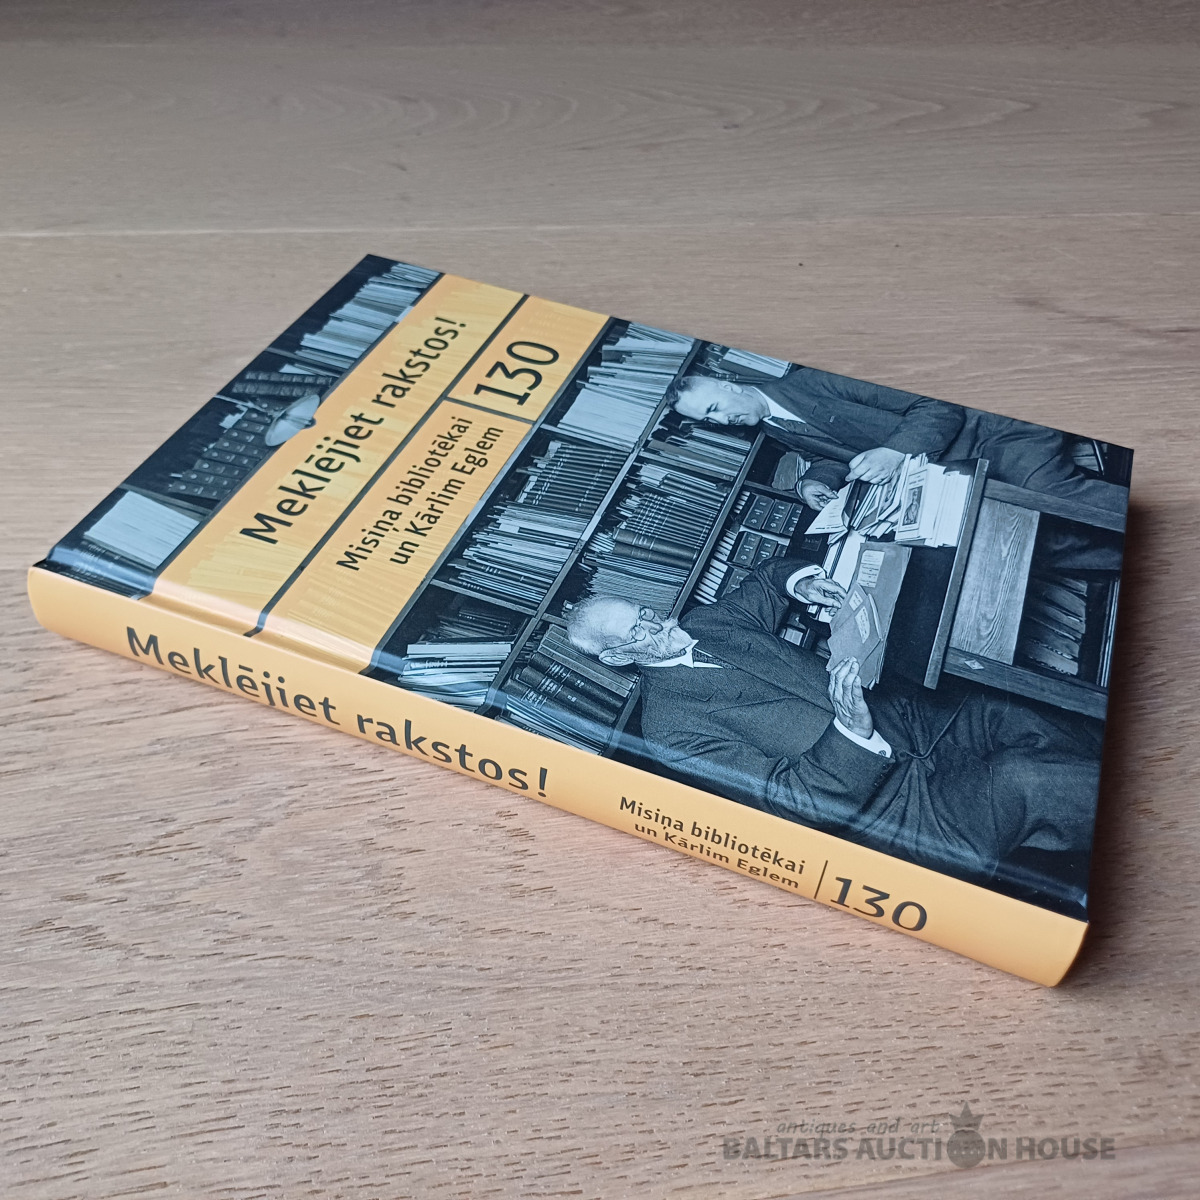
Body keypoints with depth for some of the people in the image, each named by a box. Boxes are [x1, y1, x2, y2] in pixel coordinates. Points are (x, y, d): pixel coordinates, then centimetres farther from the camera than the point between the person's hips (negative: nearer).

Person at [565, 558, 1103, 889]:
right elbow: (788, 797, -21)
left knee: (1014, 719, -8)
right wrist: (853, 733, -35)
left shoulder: (705, 621, 7)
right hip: (897, 801, -8)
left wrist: (796, 580, 5)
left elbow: (767, 576, 27)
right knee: (1023, 780, -25)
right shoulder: (668, 729, -16)